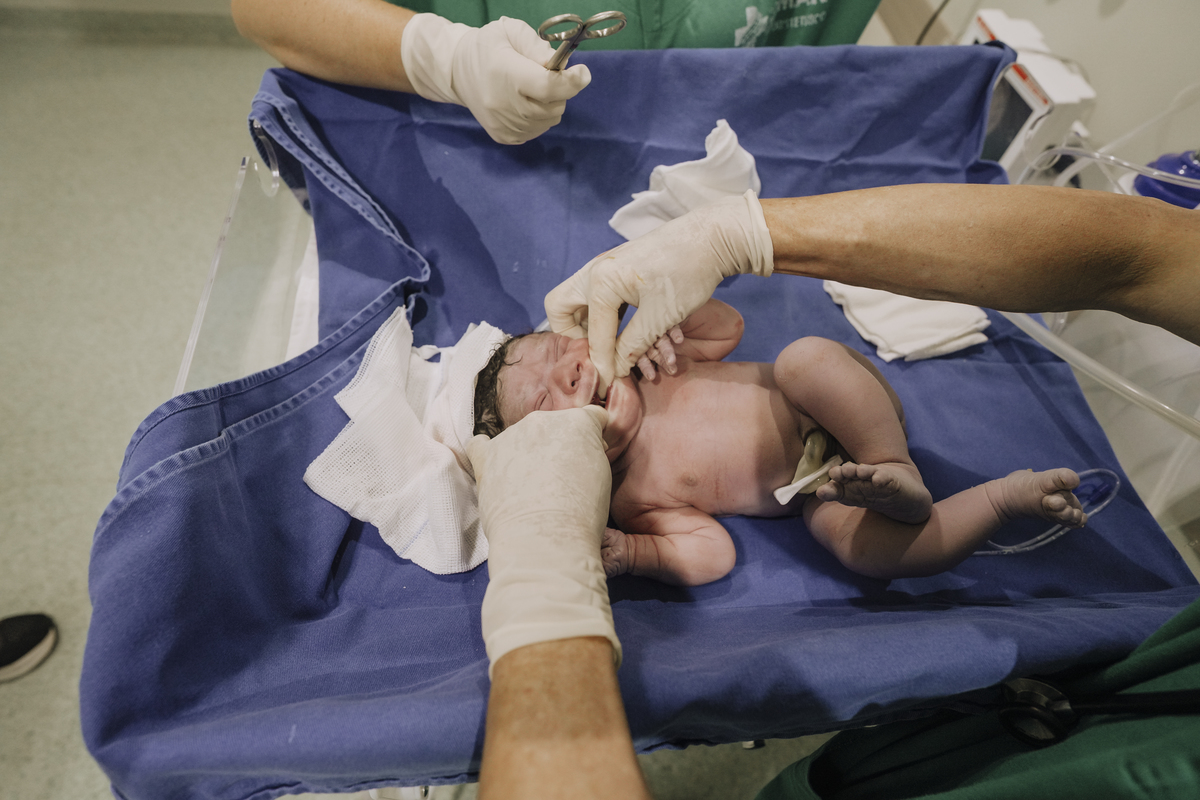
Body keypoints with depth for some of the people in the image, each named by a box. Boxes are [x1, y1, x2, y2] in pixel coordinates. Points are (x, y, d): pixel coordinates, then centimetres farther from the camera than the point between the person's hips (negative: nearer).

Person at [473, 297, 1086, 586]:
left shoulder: (648, 367, -1)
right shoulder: (633, 499, -11)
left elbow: (730, 328, 6)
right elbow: (709, 555, -14)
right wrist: (628, 553, -30)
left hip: (843, 403, 3)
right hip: (821, 489, -2)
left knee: (803, 355, -29)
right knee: (862, 546, -33)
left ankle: (895, 472, -17)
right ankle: (1009, 494, -14)